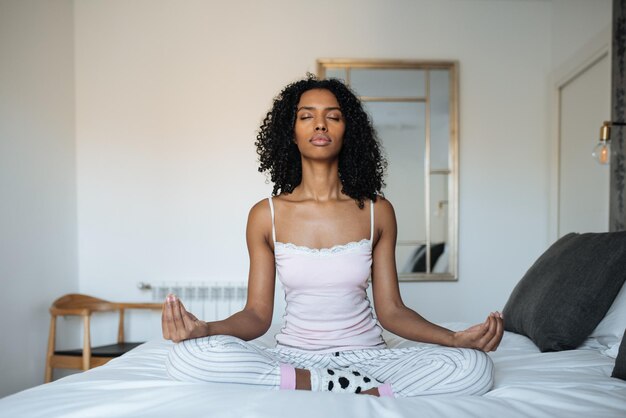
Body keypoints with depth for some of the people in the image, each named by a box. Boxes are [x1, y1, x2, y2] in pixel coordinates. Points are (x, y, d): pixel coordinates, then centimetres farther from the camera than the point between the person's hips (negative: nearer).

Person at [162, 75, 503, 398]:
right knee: (187, 356, -29)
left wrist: (456, 338, -14)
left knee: (475, 368, -25)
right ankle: (367, 391, -20)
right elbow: (257, 314, 0)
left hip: (365, 355, 0)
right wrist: (205, 329, -21)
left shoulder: (377, 212, 1)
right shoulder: (266, 215, 0)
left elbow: (391, 310, 3)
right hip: (292, 356, 0)